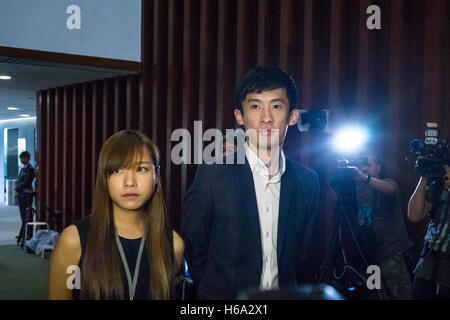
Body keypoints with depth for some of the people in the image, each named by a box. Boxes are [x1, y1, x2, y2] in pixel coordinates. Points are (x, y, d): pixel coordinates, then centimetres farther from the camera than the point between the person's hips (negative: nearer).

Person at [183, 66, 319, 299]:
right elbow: (194, 249, -5)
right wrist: (217, 291, -2)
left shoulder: (308, 181, -1)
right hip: (226, 294, -3)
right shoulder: (212, 173, -12)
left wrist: (290, 291, 1)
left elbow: (304, 250, 8)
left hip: (284, 293, 3)